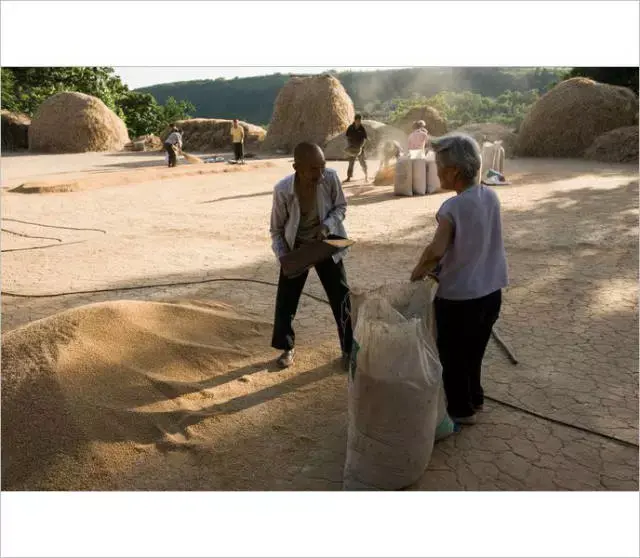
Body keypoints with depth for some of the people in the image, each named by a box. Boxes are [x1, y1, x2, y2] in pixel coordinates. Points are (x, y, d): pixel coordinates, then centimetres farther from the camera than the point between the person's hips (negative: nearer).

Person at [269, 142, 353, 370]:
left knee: (341, 298, 3)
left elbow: (341, 206, -5)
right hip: (296, 248, 0)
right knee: (285, 300, 6)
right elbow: (276, 229, -11)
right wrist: (282, 255, -25)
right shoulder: (282, 190, -25)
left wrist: (328, 225, -24)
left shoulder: (331, 177, -24)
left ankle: (349, 349, 22)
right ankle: (287, 348, 29)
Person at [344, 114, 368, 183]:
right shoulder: (350, 128, -1)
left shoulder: (362, 129, -7)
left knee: (363, 162, 4)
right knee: (351, 162, 1)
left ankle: (366, 176, 21)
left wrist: (361, 146, -22)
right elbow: (348, 137, 5)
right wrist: (349, 145, -8)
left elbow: (364, 139, -9)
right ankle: (349, 177, 4)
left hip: (360, 148, -2)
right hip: (352, 148, 2)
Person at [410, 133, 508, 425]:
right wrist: (435, 265, 10)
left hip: (458, 297, -7)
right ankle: (474, 398, 44)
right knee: (473, 351, 26)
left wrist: (419, 270, -12)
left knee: (452, 355, 15)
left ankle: (460, 409, 30)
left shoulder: (453, 207, -23)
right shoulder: (491, 197, -1)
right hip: (490, 292, 7)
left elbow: (436, 250, -33)